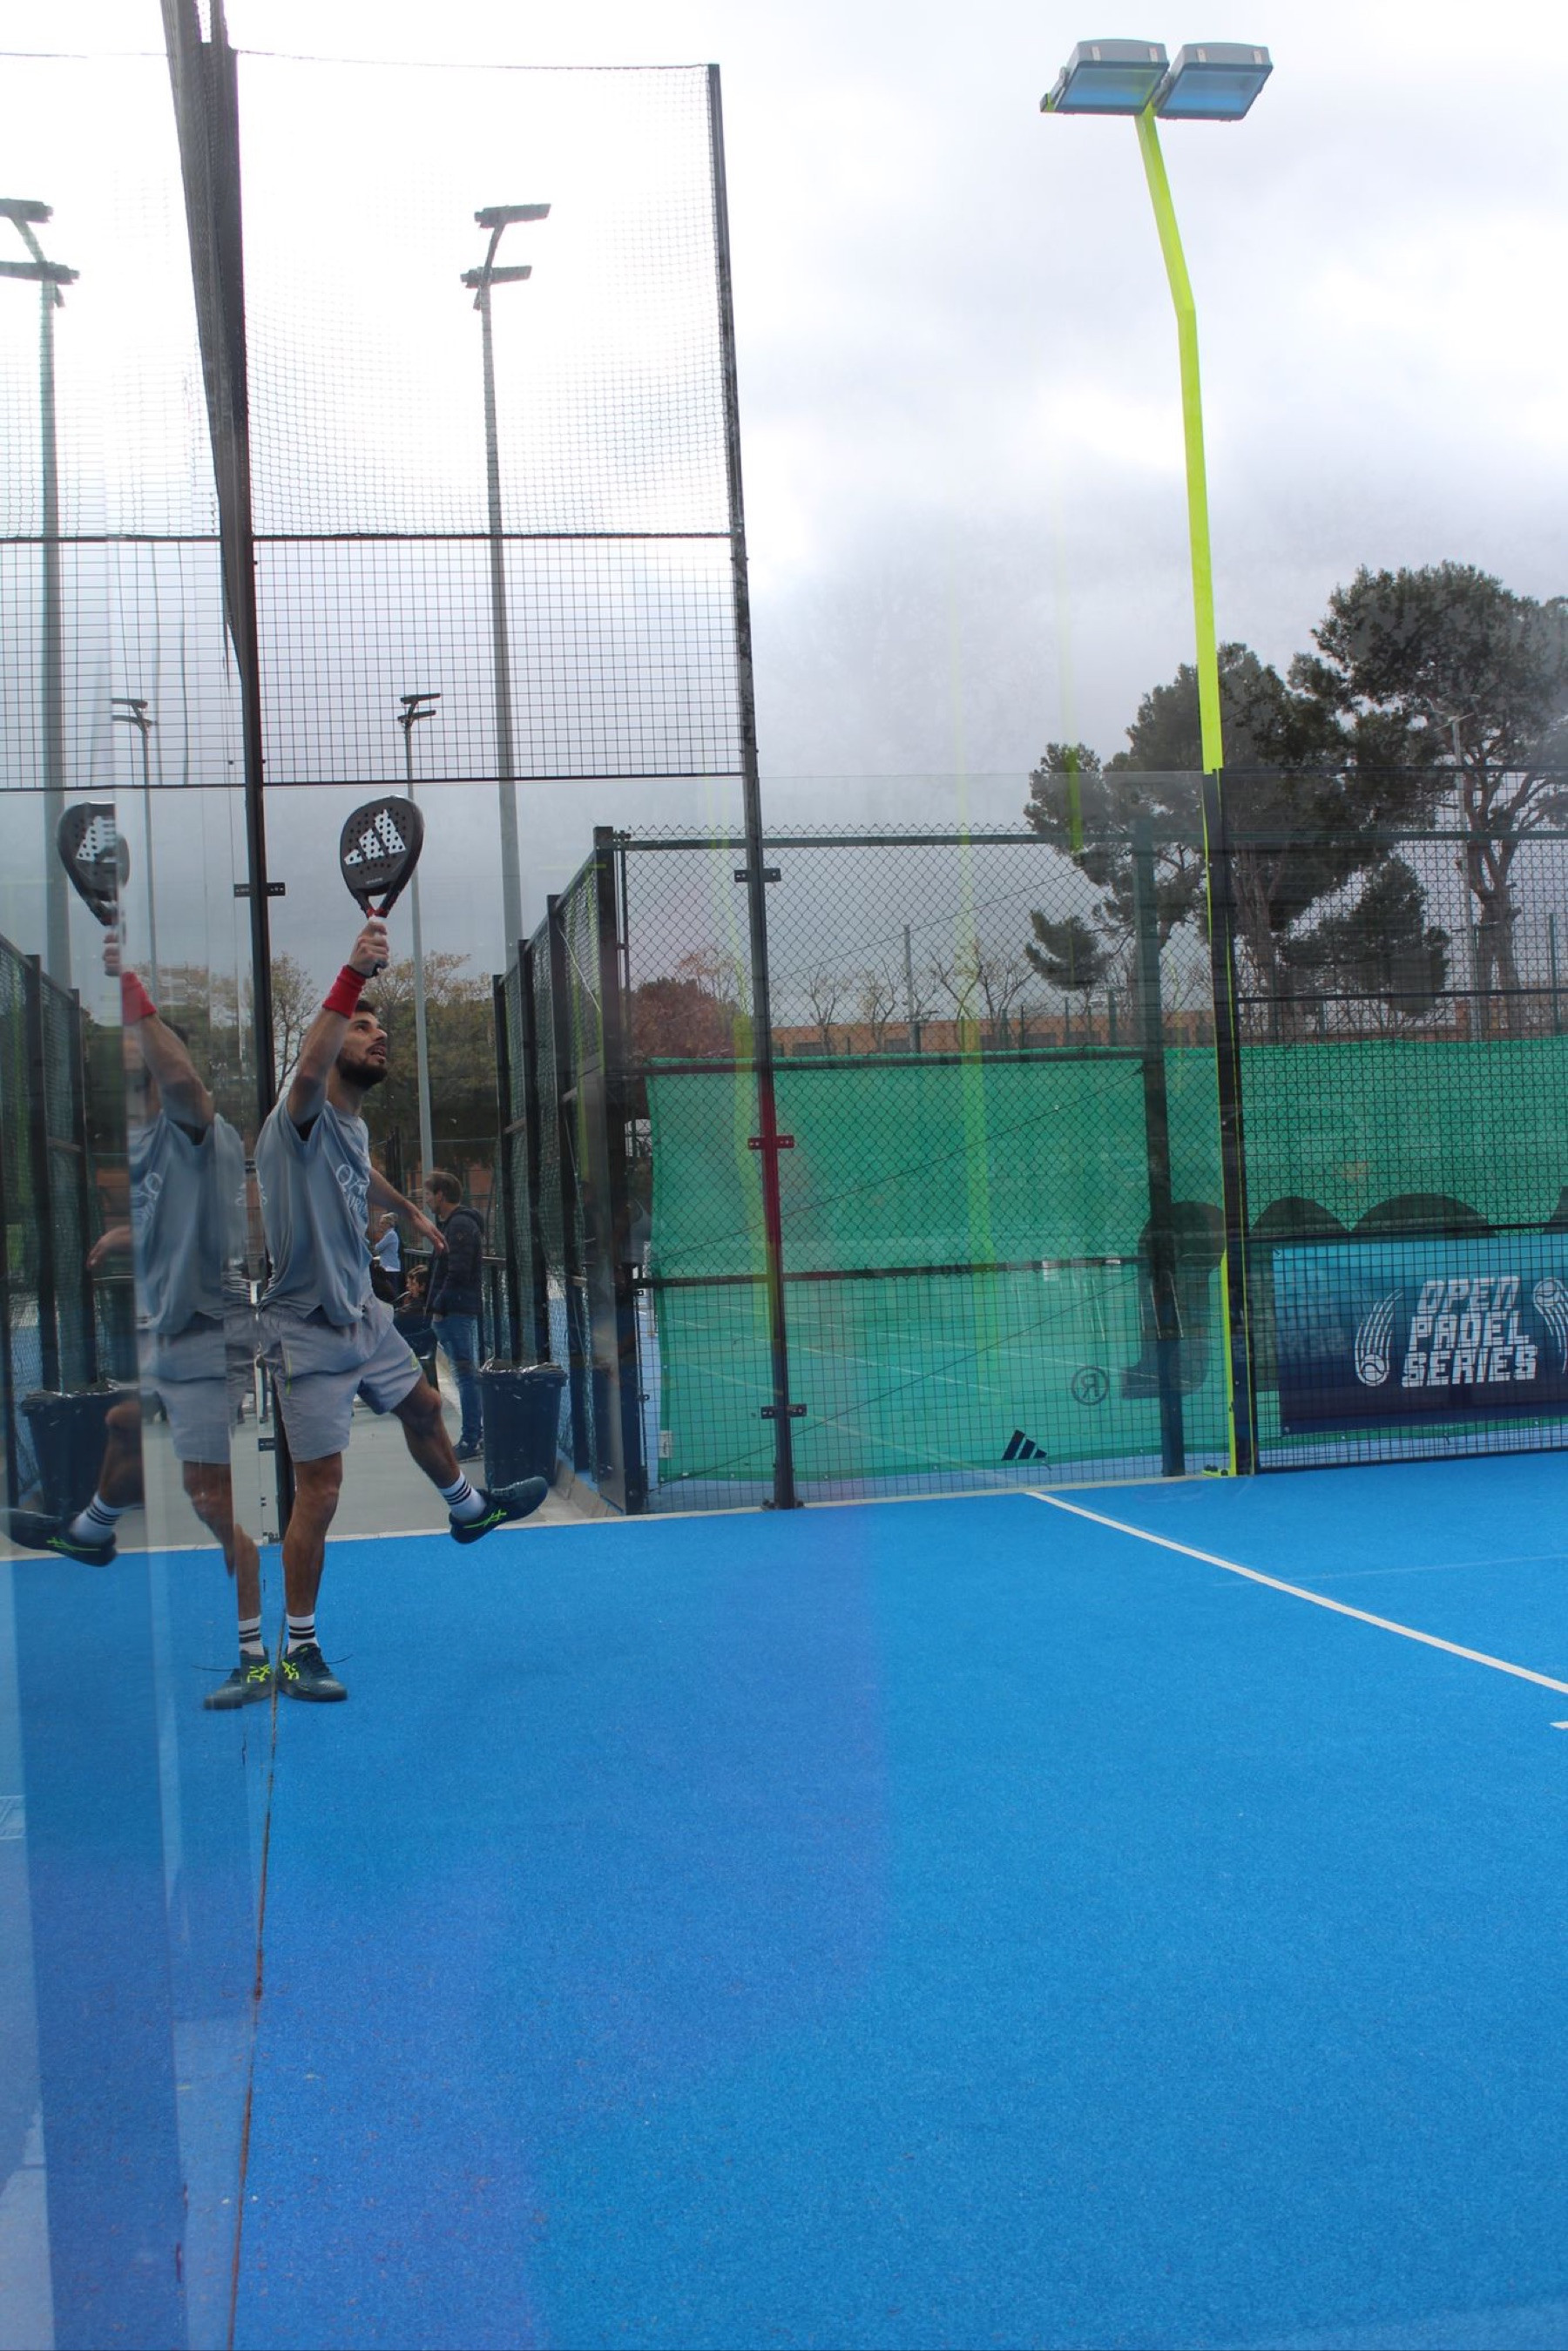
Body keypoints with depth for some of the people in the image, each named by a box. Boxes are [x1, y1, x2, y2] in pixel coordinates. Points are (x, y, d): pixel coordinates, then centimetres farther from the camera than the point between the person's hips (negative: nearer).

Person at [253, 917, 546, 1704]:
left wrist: (410, 1210, 48)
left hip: (364, 1315, 9)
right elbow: (309, 1069, -46)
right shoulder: (299, 1122, -22)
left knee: (422, 1407, 28)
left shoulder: (353, 1125, 6)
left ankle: (467, 1508, 58)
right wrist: (354, 974, -56)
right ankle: (298, 1647, 7)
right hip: (308, 1333, -9)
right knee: (320, 1486, -6)